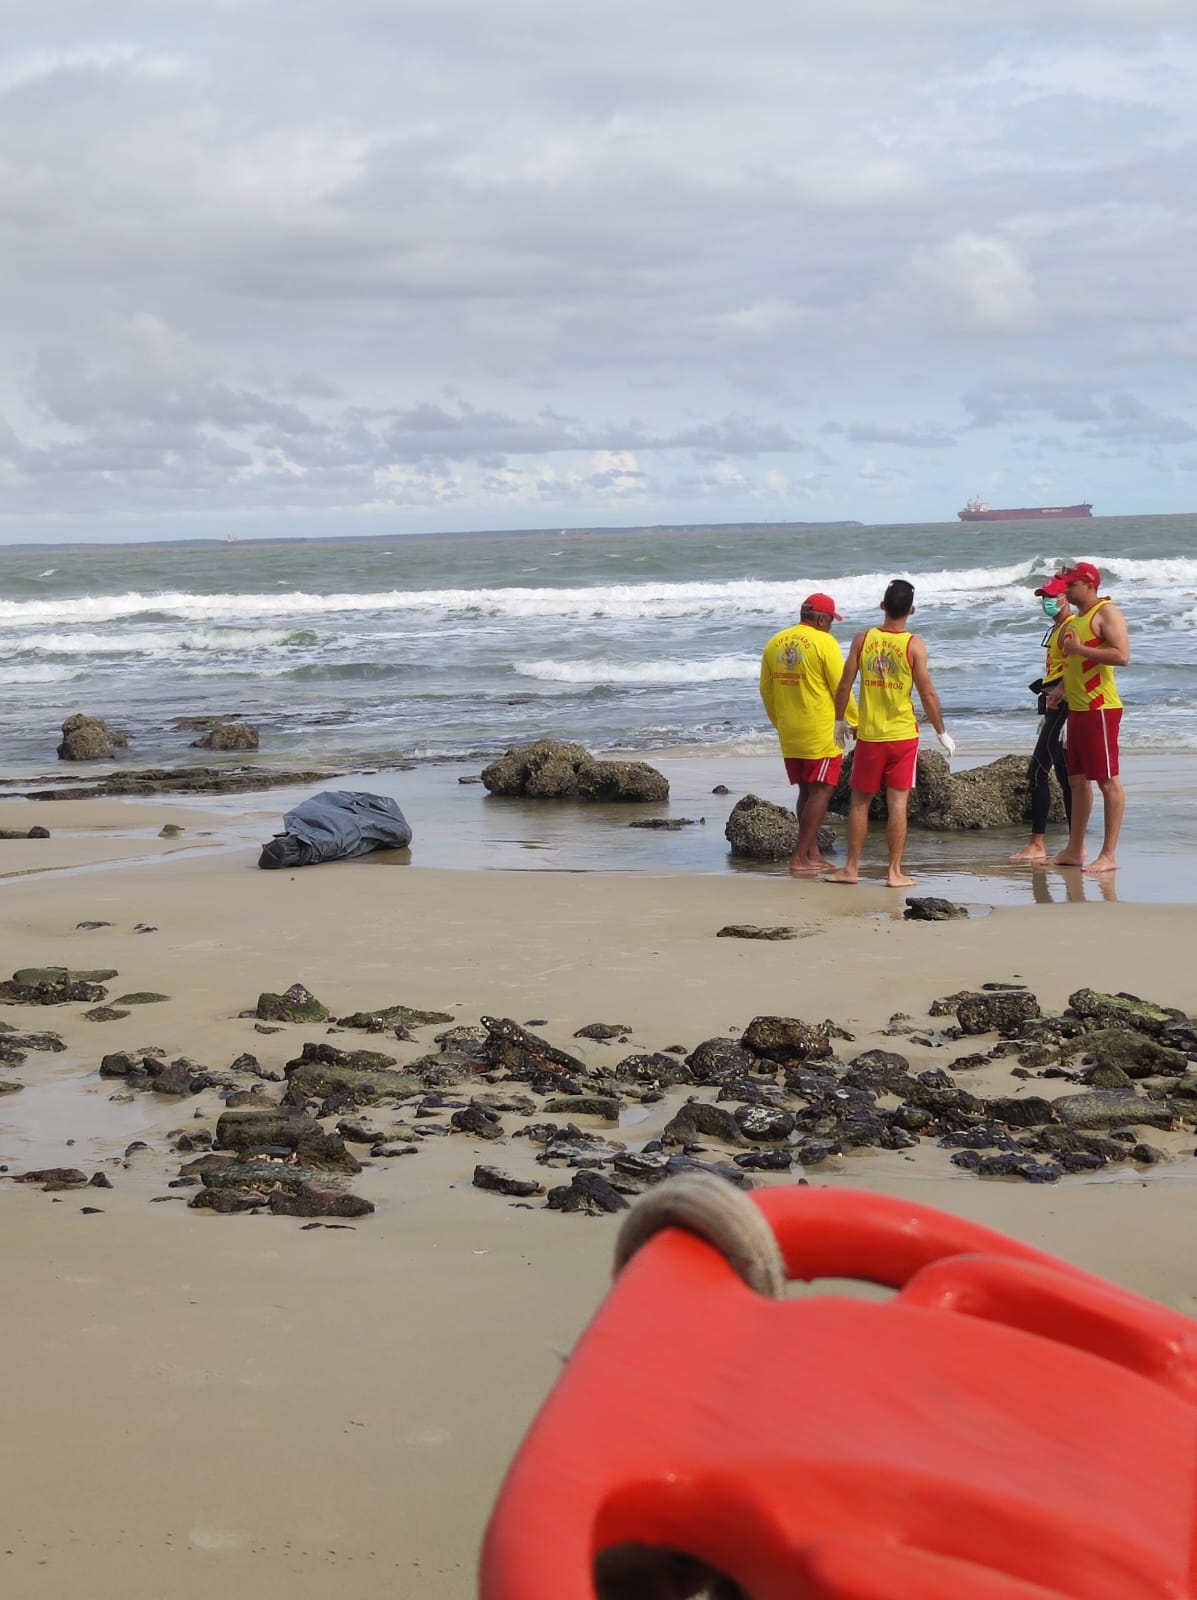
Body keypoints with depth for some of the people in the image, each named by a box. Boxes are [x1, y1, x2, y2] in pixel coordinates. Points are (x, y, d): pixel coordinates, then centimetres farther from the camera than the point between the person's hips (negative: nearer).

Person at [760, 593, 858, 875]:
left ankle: (813, 854, 17)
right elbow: (841, 688, -11)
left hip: (790, 734, 6)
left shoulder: (775, 643, 7)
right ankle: (800, 858, -6)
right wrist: (854, 723, 1)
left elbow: (766, 690, 13)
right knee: (820, 792, -1)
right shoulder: (824, 642, -11)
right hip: (822, 733, -6)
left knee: (806, 792, 15)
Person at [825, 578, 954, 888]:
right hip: (903, 735, -2)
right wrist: (941, 732, 1)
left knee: (859, 801, 12)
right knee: (897, 803, 2)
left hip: (868, 735, 2)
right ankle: (894, 872, 3)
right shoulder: (914, 645, -9)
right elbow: (928, 694, -9)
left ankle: (852, 868, 16)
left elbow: (844, 685, 1)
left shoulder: (862, 639, -3)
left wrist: (839, 721, 15)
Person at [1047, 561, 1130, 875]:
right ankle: (1074, 850, 19)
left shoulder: (1107, 613, -9)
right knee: (1077, 779, 12)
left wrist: (1079, 648, -19)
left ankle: (1109, 854, -5)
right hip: (1077, 708, 10)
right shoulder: (1077, 618, 19)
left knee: (1107, 780, -6)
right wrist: (1062, 687, 15)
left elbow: (1122, 655, -22)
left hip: (1100, 709, -10)